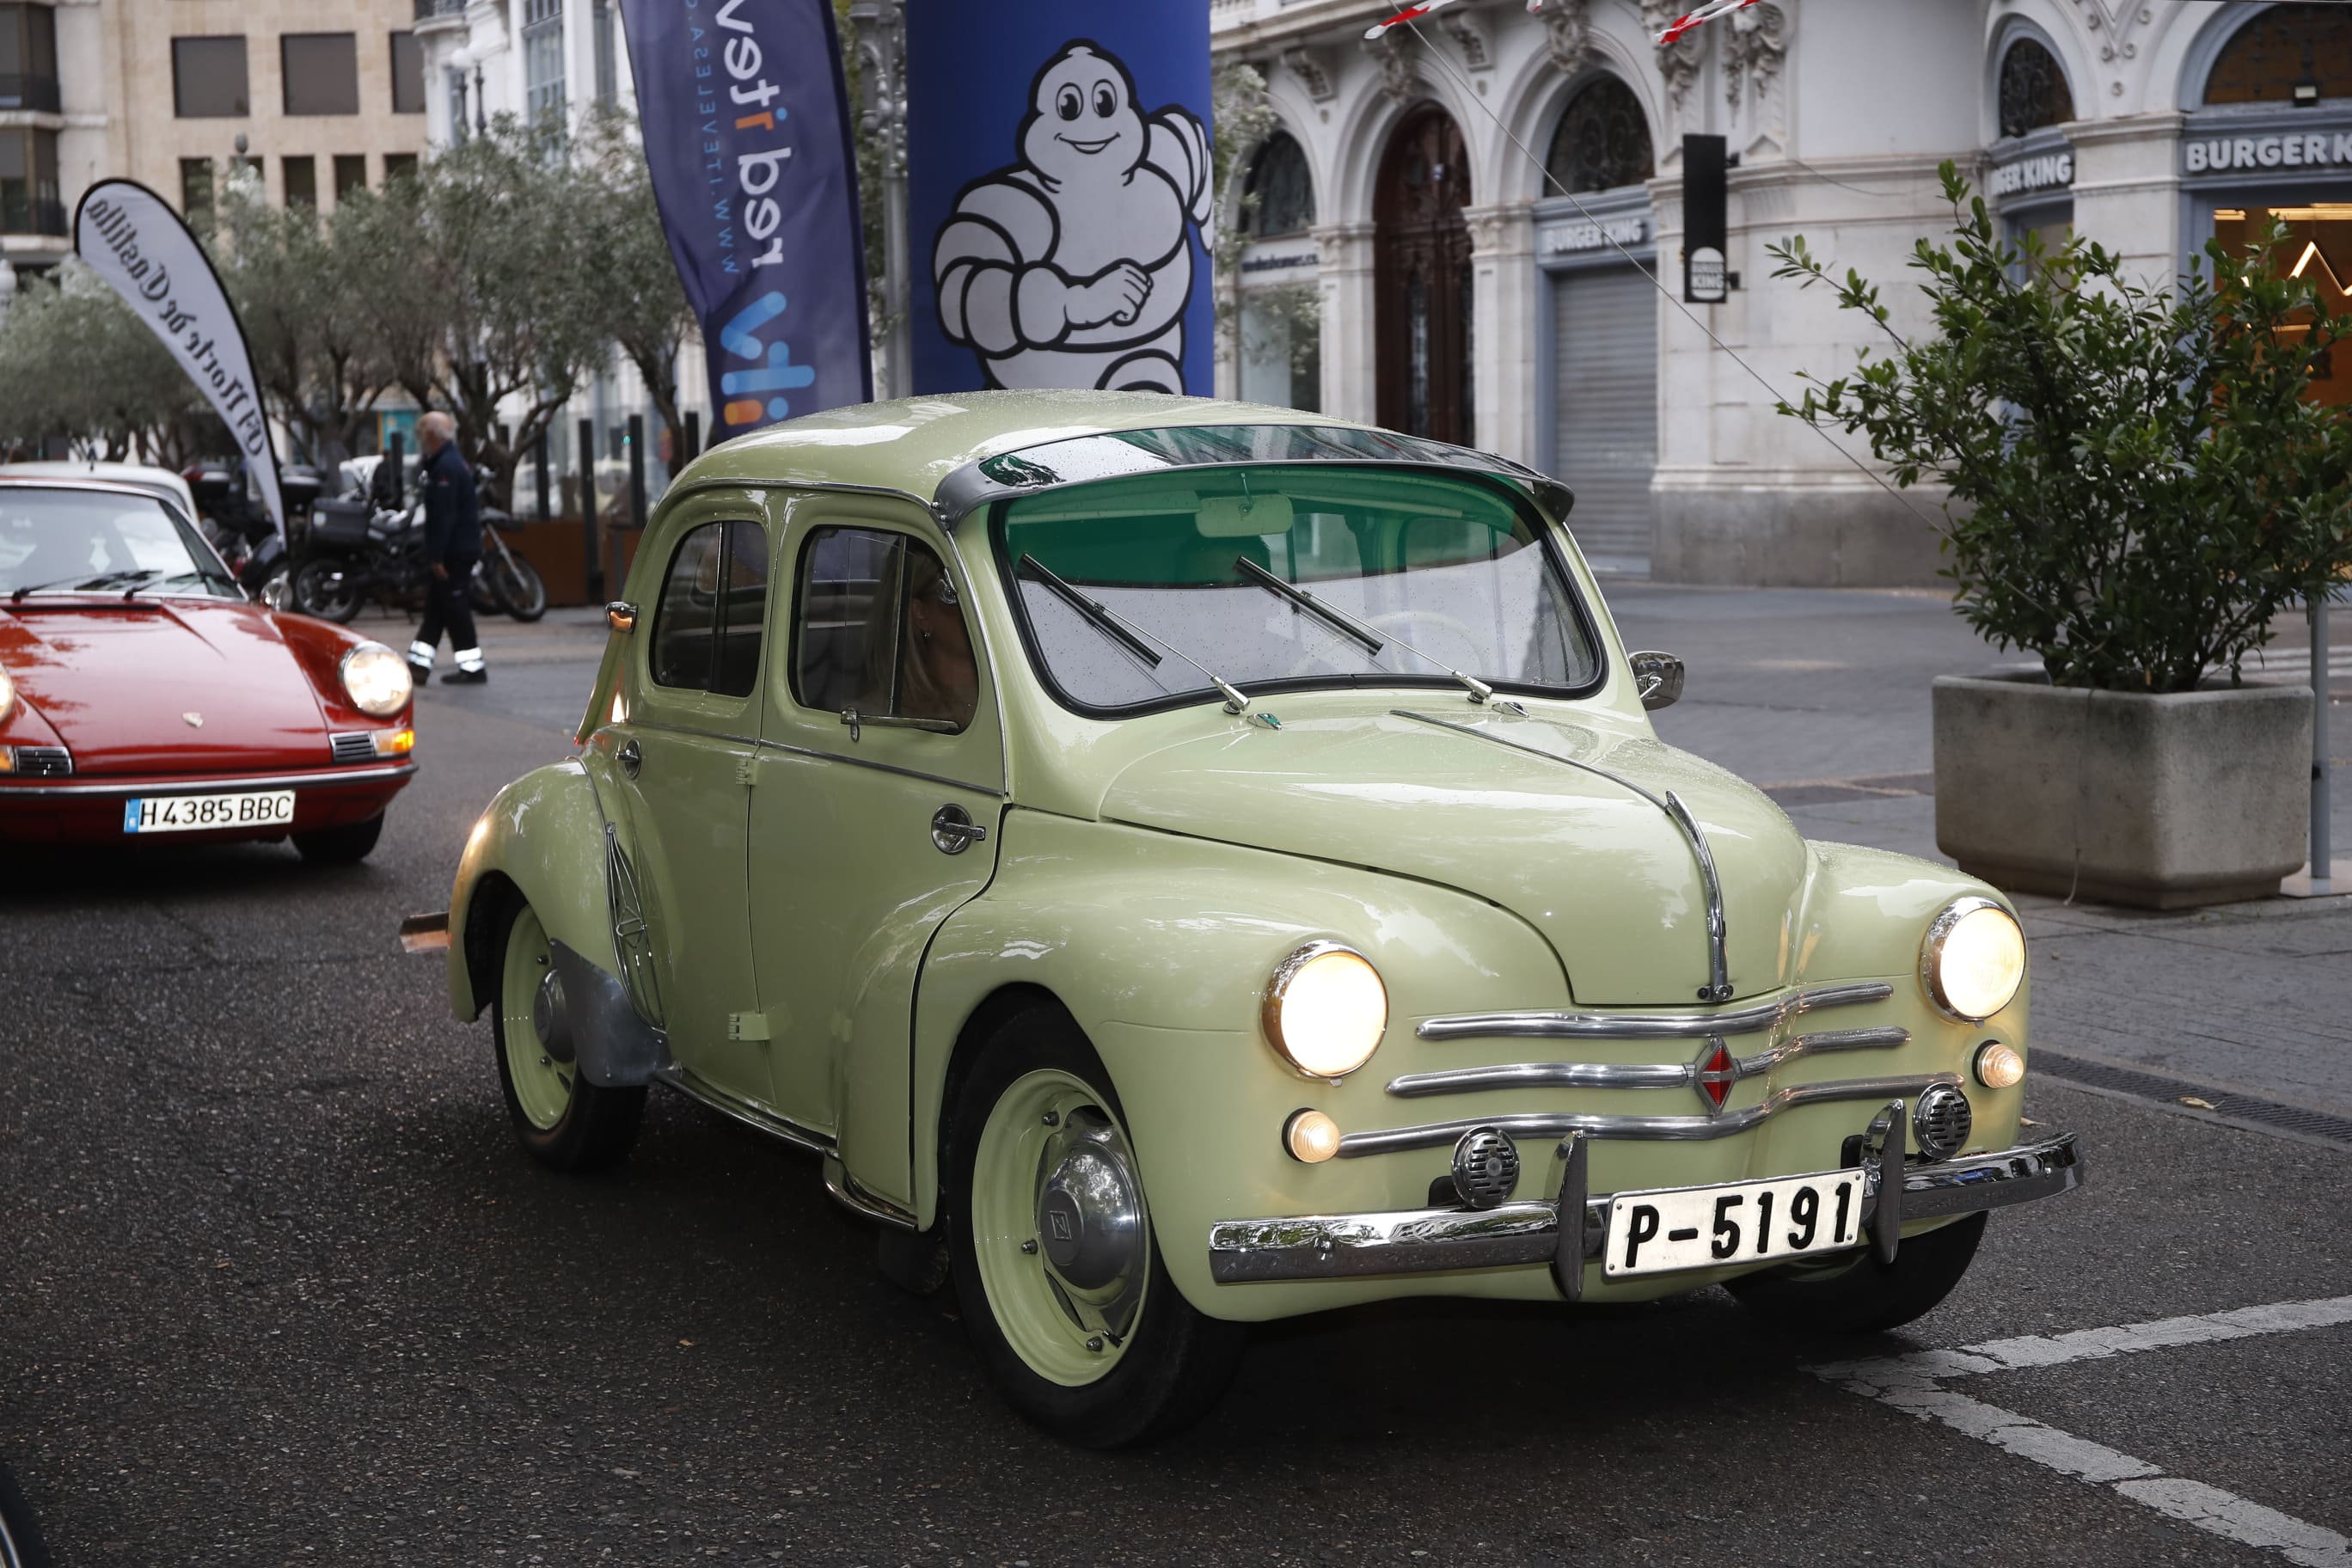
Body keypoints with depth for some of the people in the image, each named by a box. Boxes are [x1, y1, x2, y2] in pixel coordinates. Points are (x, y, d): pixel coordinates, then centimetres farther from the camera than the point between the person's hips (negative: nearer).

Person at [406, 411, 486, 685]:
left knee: (453, 606, -5)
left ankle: (473, 668, -1)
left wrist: (436, 557, -23)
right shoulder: (451, 460, 16)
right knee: (435, 606, 11)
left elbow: (444, 516, -23)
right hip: (458, 549, 11)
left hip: (455, 551, -11)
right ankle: (418, 665, 15)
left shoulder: (446, 467, -18)